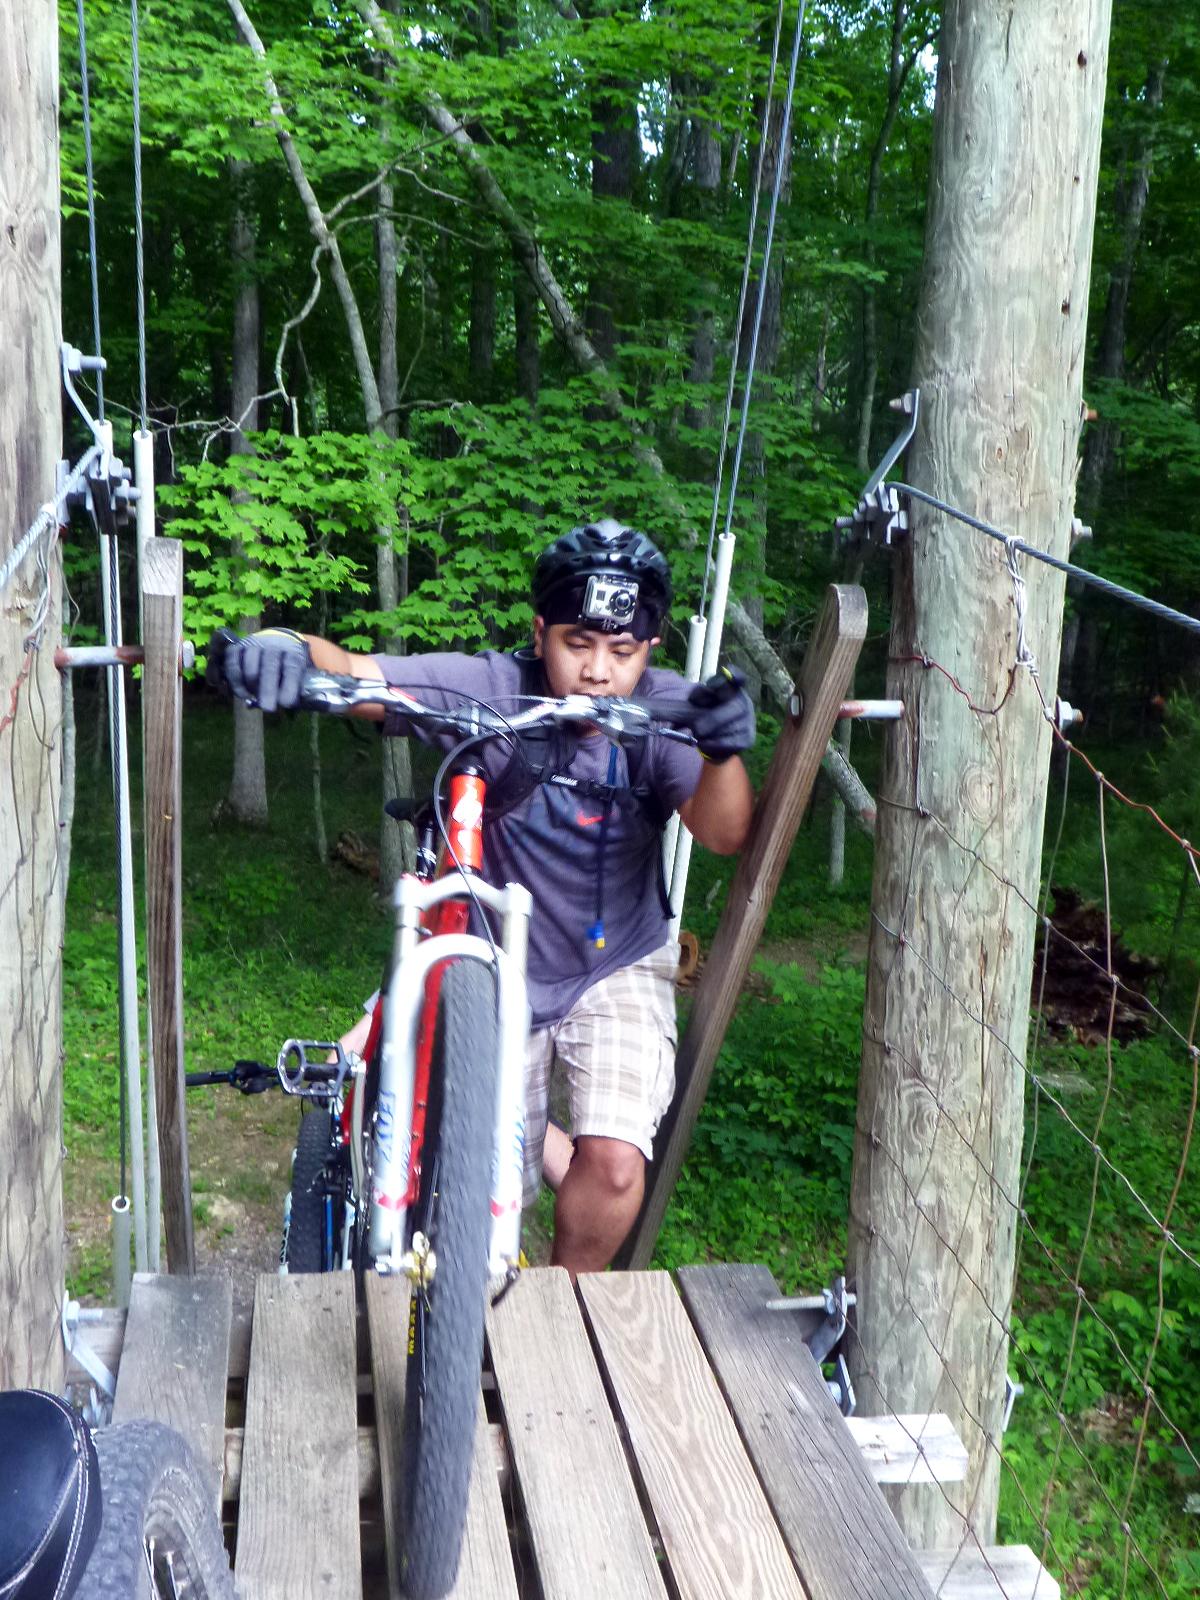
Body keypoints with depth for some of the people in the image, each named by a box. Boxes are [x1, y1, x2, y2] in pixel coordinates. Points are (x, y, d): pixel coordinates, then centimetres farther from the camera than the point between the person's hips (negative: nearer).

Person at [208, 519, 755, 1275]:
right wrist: (283, 644, -55)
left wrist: (724, 753, -54)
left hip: (619, 970, 0)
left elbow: (724, 835, -32)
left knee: (613, 1166, -20)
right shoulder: (487, 689, -22)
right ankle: (536, 1141, 51)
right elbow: (352, 673, -32)